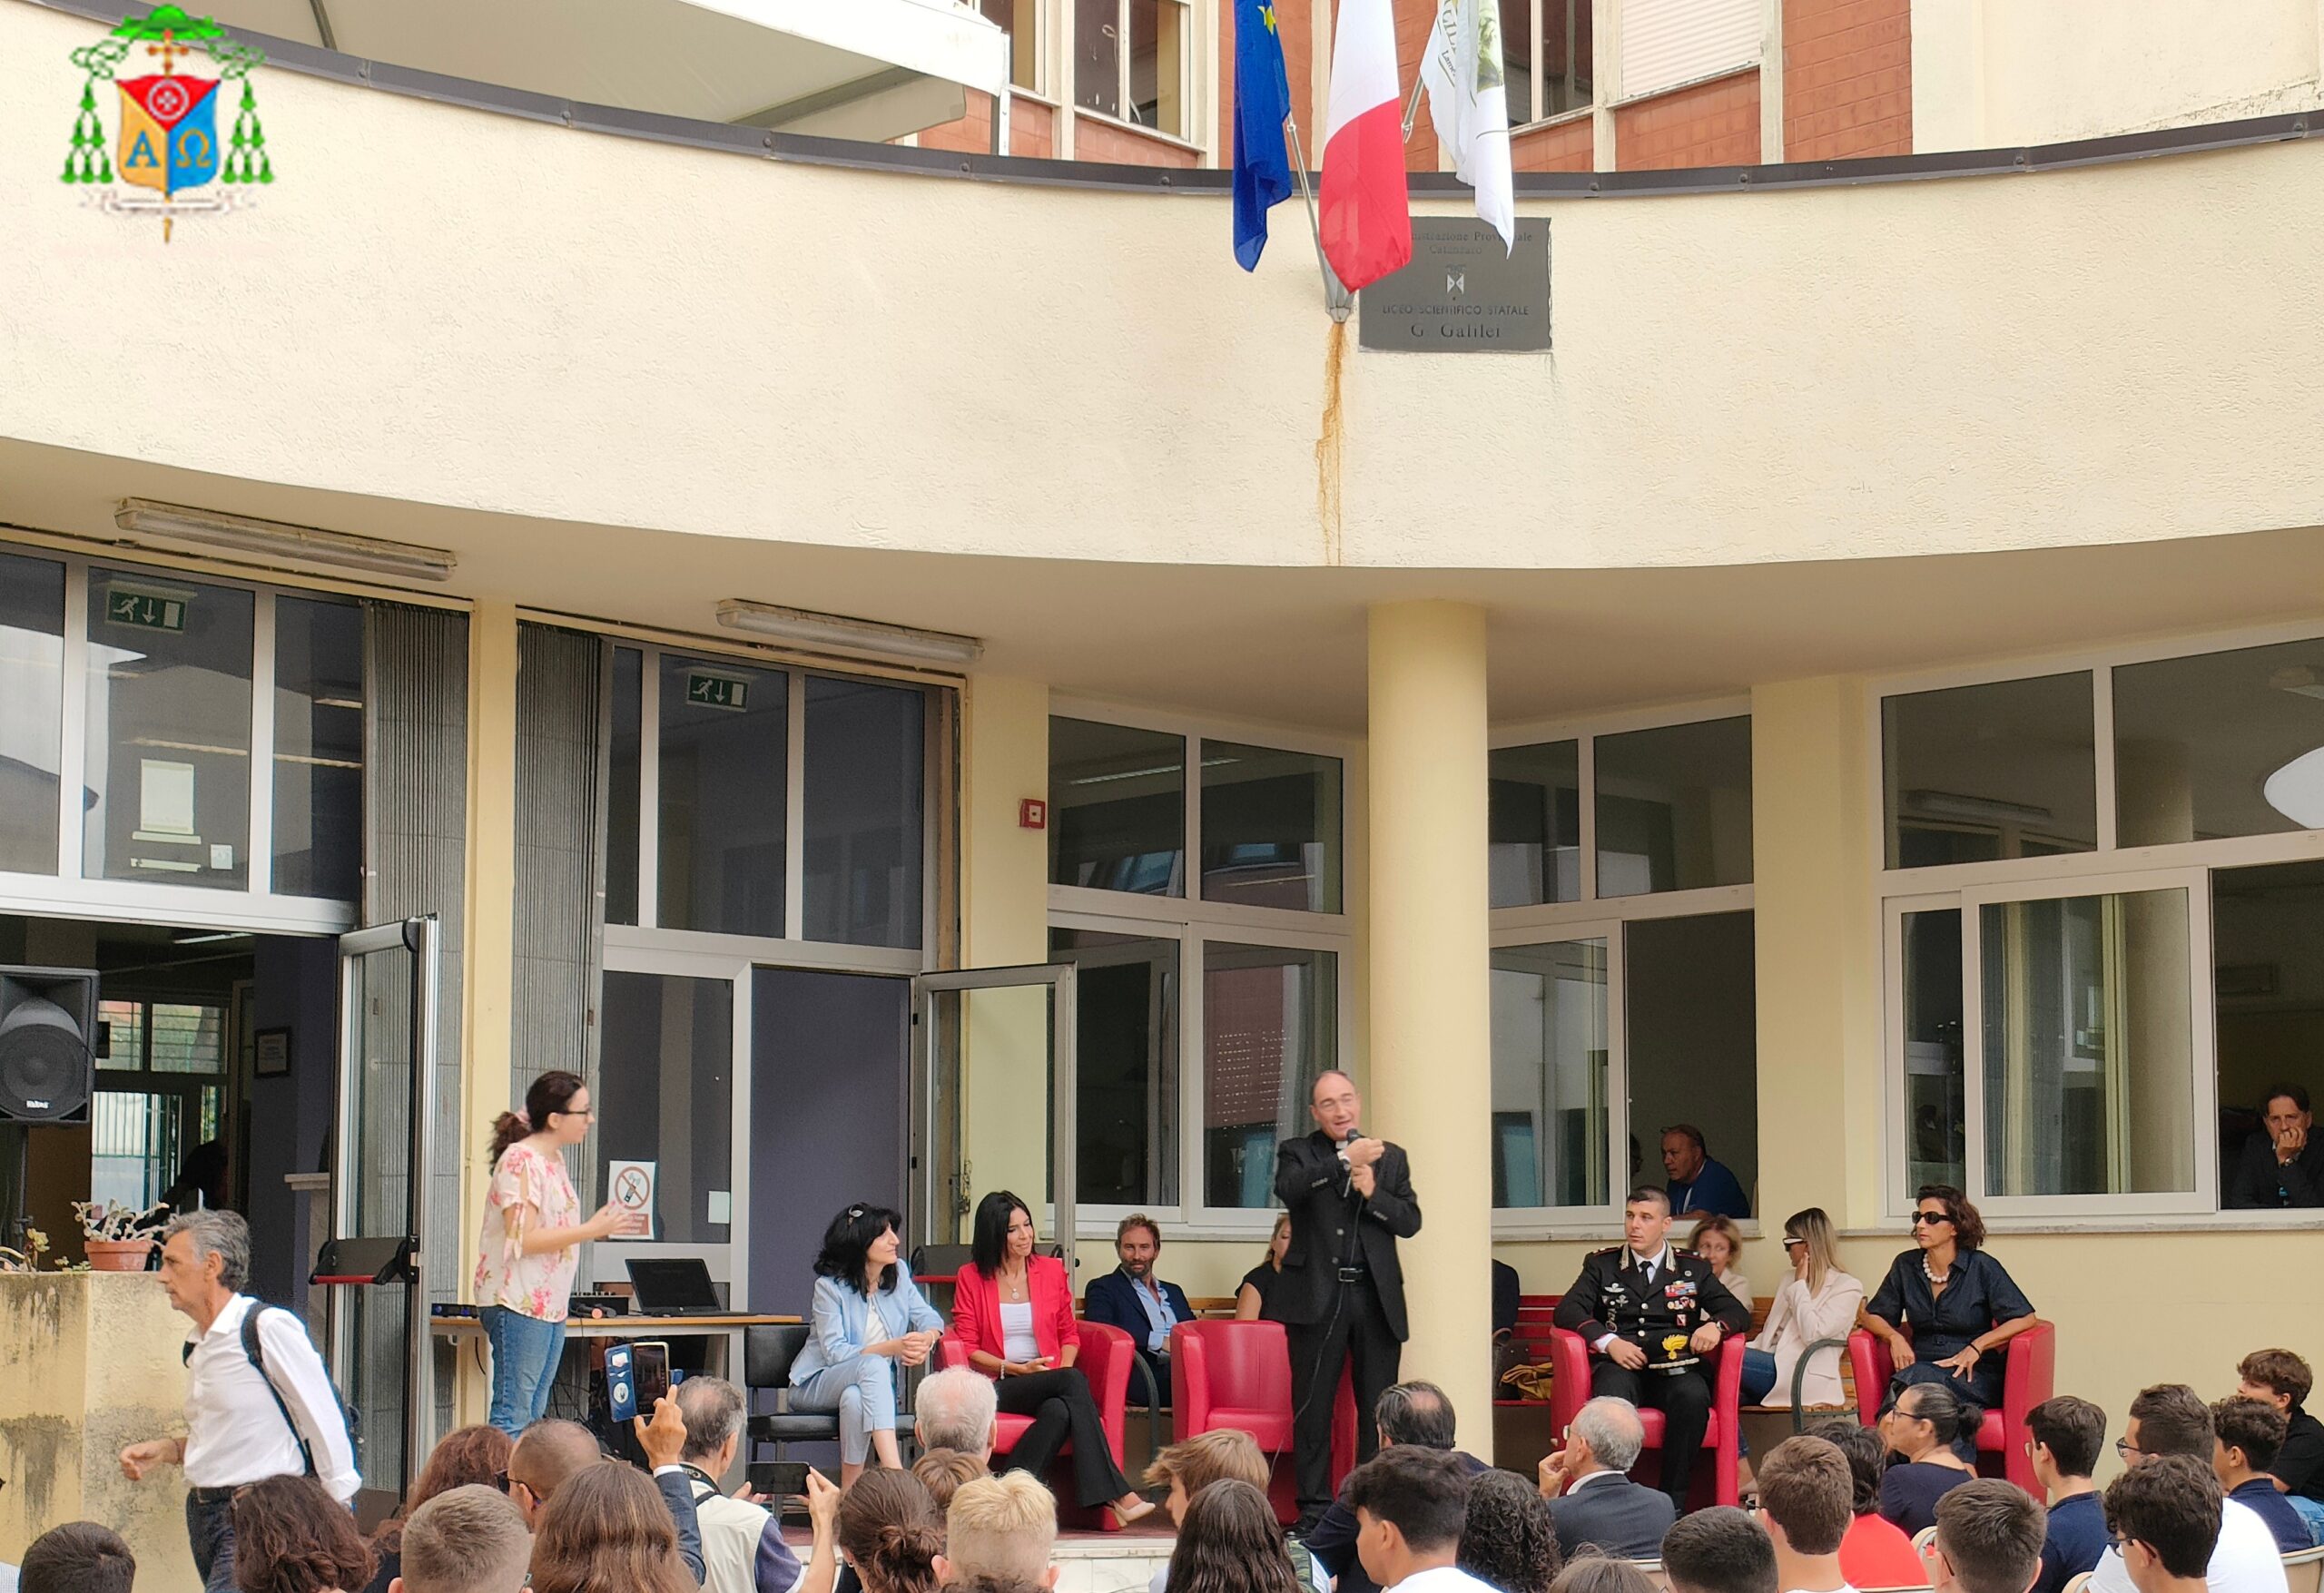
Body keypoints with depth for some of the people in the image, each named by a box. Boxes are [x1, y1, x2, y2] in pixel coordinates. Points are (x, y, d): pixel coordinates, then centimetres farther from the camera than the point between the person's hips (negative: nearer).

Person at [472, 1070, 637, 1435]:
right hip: (518, 1305, -10)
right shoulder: (520, 1161, -13)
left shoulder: (553, 1160, 16)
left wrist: (602, 1228, 11)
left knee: (534, 1417, 10)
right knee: (512, 1417, -10)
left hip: (550, 1304, 10)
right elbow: (522, 1239, -20)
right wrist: (590, 1231, -18)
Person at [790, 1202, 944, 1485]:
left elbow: (927, 1316, 4)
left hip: (873, 1387, 3)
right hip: (817, 1386, -3)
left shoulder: (898, 1273, 3)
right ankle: (895, 1472, -52)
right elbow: (835, 1353, -19)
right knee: (873, 1366, -38)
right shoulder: (829, 1286, -13)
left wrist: (927, 1339, -23)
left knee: (855, 1398, -37)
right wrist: (892, 1347, -32)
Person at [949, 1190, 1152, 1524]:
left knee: (1060, 1410, -37)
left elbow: (1069, 1334, 18)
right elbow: (967, 1348, 1)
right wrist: (1018, 1369, -11)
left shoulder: (1052, 1270, 14)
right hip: (1000, 1387, -3)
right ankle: (1115, 1495, -38)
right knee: (1074, 1382, -33)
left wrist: (1064, 1367, -4)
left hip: (1050, 1382, 3)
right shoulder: (971, 1278, 5)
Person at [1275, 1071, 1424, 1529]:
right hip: (1317, 1297, -2)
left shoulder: (1390, 1157, 14)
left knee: (1379, 1408, 2)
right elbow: (1289, 1190, -17)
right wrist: (1345, 1160, -22)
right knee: (1312, 1408, 0)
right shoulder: (1297, 1152, 6)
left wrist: (1373, 1193, -11)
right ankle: (1314, 1508, 5)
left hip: (1376, 1299, 2)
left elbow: (1410, 1221, 4)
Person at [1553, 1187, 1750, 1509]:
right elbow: (1567, 1310, 5)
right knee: (1612, 1397, -37)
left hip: (1675, 1367, 1)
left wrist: (1716, 1326, -10)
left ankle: (1673, 1503, -29)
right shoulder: (1602, 1265, 18)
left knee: (1692, 1397, -35)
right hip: (1622, 1365, -1)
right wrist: (1609, 1341, -12)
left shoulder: (1694, 1269, 20)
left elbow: (1739, 1313, 14)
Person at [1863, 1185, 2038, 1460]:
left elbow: (2025, 1318, -4)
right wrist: (1894, 1337, -2)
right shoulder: (1906, 1266, 11)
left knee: (1916, 1379, -38)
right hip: (1921, 1370, 3)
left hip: (1975, 1376, -3)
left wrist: (1976, 1347, -12)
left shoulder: (1981, 1267, 0)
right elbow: (1873, 1315, 20)